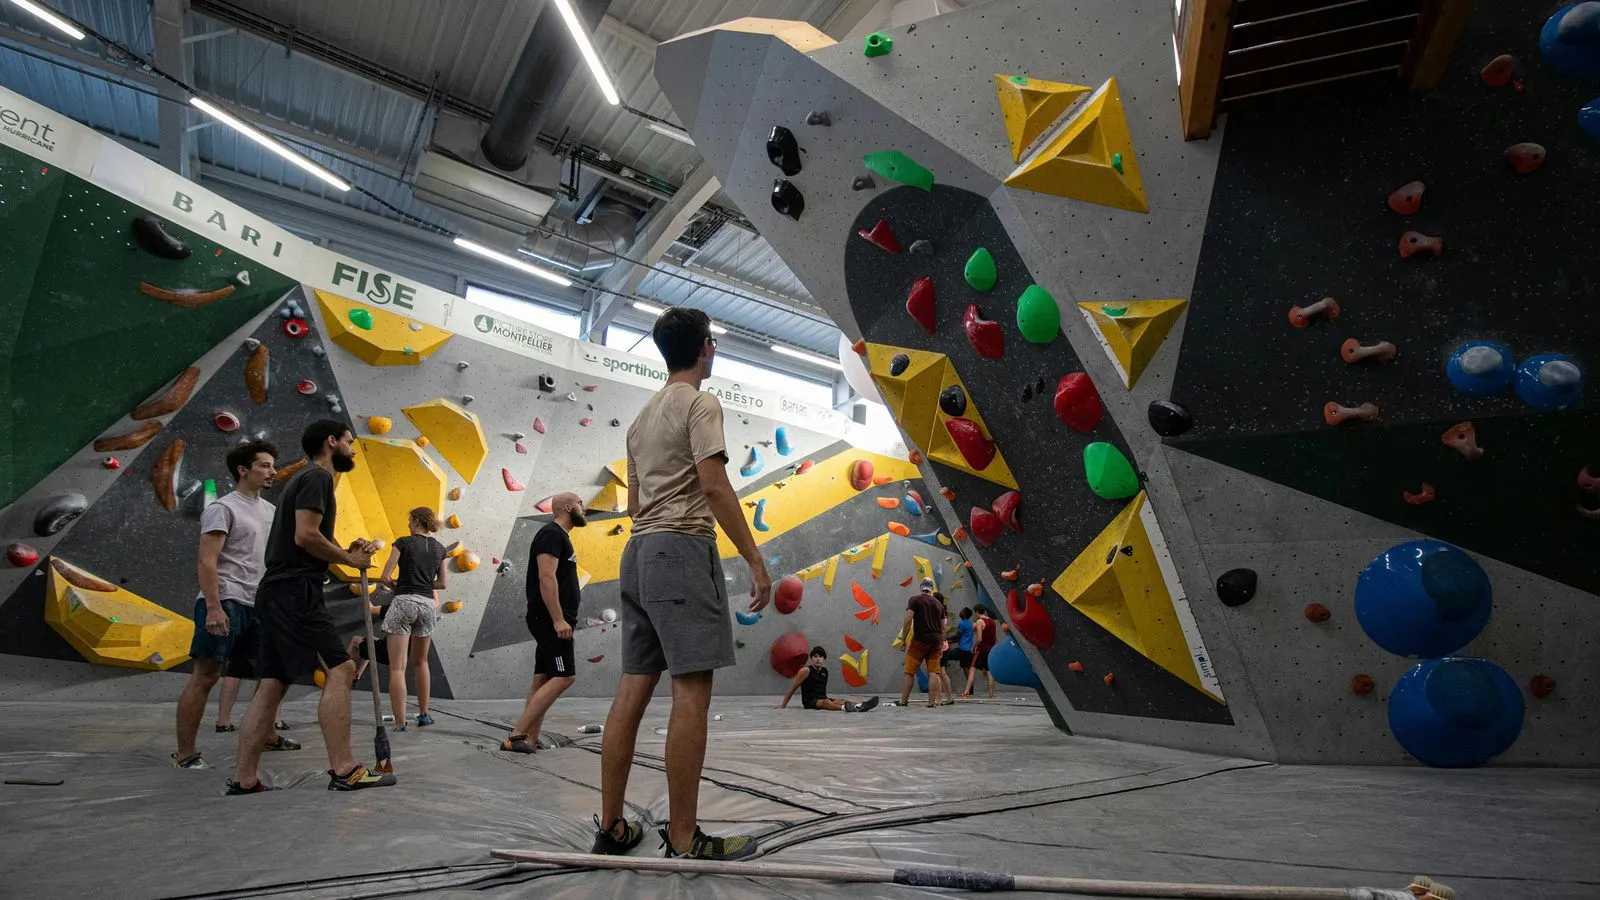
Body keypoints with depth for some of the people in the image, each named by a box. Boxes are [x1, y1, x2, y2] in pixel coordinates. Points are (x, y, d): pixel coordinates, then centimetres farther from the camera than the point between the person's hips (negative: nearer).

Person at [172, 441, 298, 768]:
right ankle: (185, 753, 1)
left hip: (258, 605, 8)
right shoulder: (223, 508, -7)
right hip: (227, 603, -8)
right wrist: (213, 607, -21)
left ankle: (268, 737, 26)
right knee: (206, 675, -5)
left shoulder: (269, 510, 16)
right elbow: (207, 561, -14)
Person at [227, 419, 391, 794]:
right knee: (340, 669, -14)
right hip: (295, 591, -11)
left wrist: (346, 552, 10)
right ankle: (344, 770, -15)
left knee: (272, 684, 9)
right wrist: (348, 559, -7)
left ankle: (243, 777, 12)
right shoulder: (317, 477, -7)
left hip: (277, 594, 11)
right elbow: (305, 536, -19)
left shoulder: (305, 480, 25)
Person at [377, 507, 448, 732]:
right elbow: (443, 583, 15)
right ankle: (423, 714, 27)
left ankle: (400, 723, -9)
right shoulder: (439, 548, 11)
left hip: (403, 602, -5)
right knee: (421, 662, 22)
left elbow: (385, 577, -3)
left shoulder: (404, 542, -1)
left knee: (397, 667, -3)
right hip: (428, 604, 5)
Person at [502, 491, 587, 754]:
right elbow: (546, 577, -22)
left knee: (543, 680, 8)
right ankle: (517, 735, -11)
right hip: (550, 619, -11)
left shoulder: (559, 536, 21)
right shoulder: (552, 534, -11)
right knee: (564, 677, -13)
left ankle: (530, 740, 10)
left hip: (551, 621, 11)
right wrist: (558, 619, -26)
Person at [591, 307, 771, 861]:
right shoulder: (700, 403, -4)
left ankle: (611, 827, 16)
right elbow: (714, 486, -15)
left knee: (633, 688, 9)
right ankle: (683, 839, -3)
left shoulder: (643, 415, 23)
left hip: (638, 551, 9)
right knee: (692, 690, -7)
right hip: (682, 549, -9)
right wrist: (755, 560, -14)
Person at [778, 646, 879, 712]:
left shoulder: (825, 671, 12)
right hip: (810, 701, -6)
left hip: (823, 698, 6)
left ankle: (860, 706, -51)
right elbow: (793, 688, -2)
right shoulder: (806, 670, -6)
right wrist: (783, 705, -2)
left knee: (841, 701, -23)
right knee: (826, 702, -37)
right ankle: (844, 708, -67)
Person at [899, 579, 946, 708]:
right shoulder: (939, 604, 15)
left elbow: (908, 620, -10)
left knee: (910, 672, 3)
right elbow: (943, 627, 15)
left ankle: (903, 700, 6)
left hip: (919, 640, -4)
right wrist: (941, 642, 21)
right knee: (933, 673, 3)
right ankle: (932, 702, 0)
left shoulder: (915, 600, 0)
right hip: (935, 640, 4)